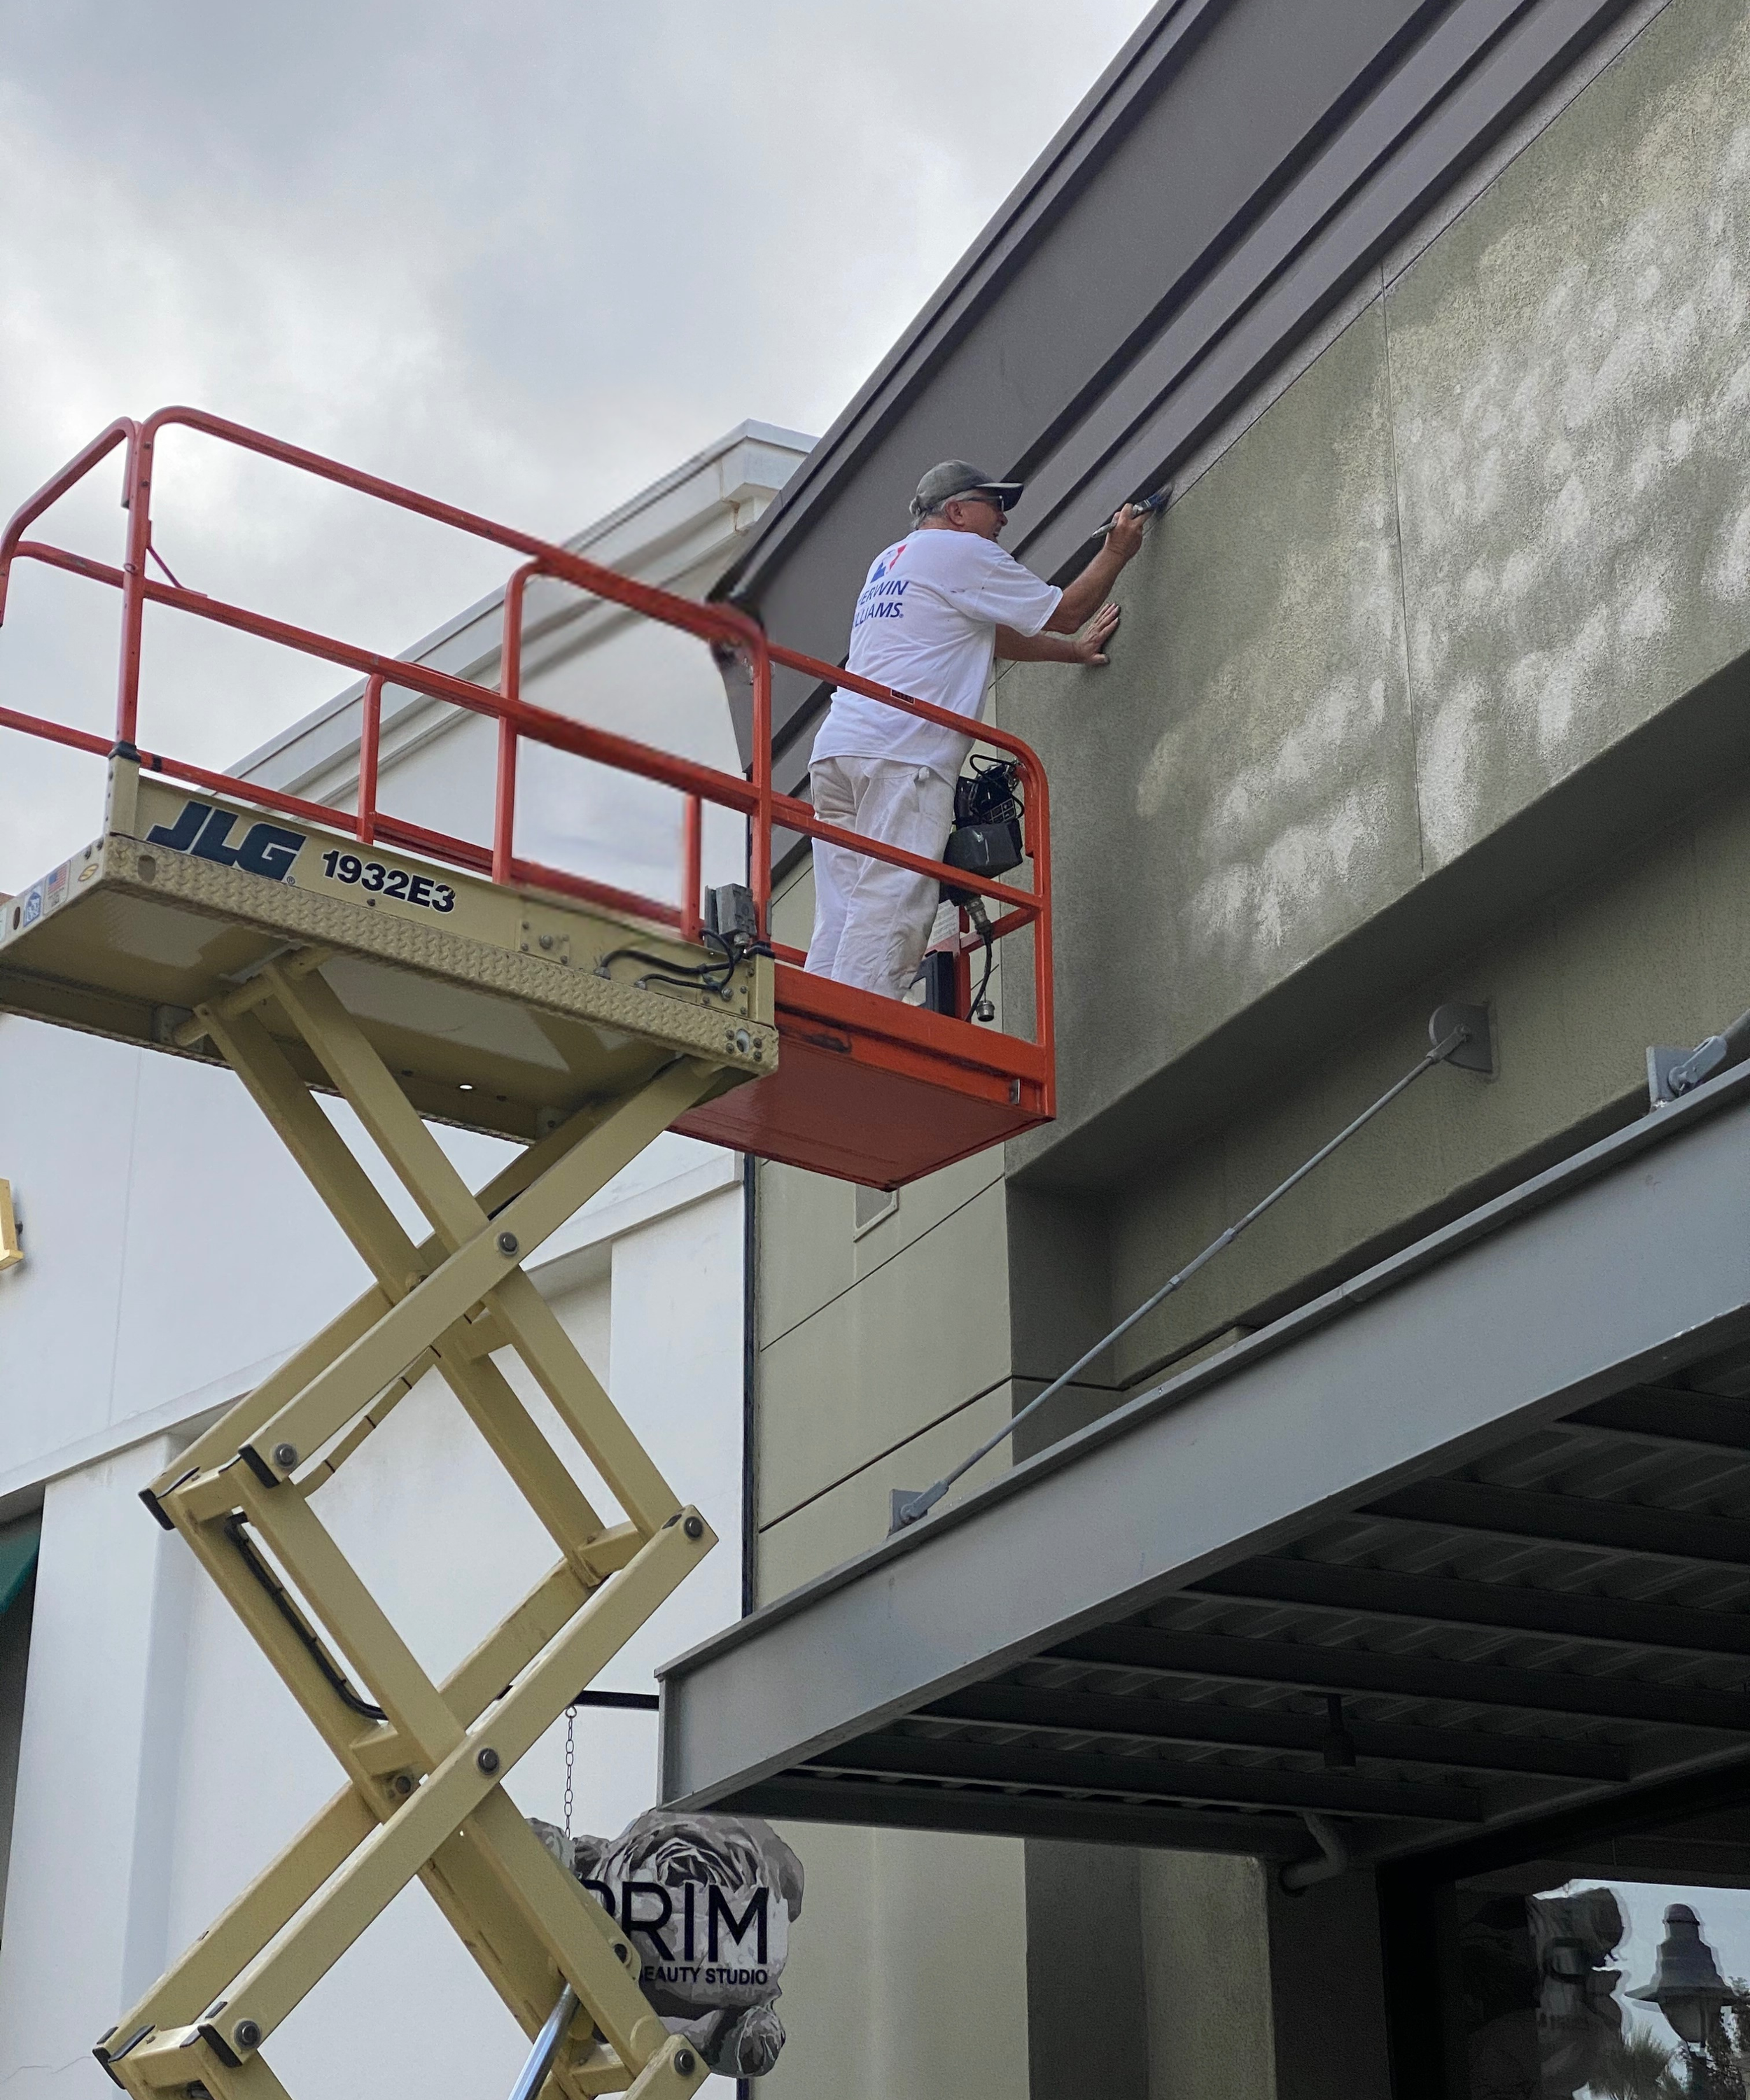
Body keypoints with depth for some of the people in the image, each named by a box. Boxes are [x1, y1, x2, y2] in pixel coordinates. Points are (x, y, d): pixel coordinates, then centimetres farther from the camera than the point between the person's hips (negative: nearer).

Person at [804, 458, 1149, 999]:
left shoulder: (889, 562, 31)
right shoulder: (963, 552, 5)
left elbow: (995, 637, 39)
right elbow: (1063, 613, 12)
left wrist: (1075, 650, 46)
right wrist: (1116, 553, 27)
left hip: (835, 750, 9)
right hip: (901, 752, -9)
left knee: (841, 923, 1)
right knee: (888, 914, -17)